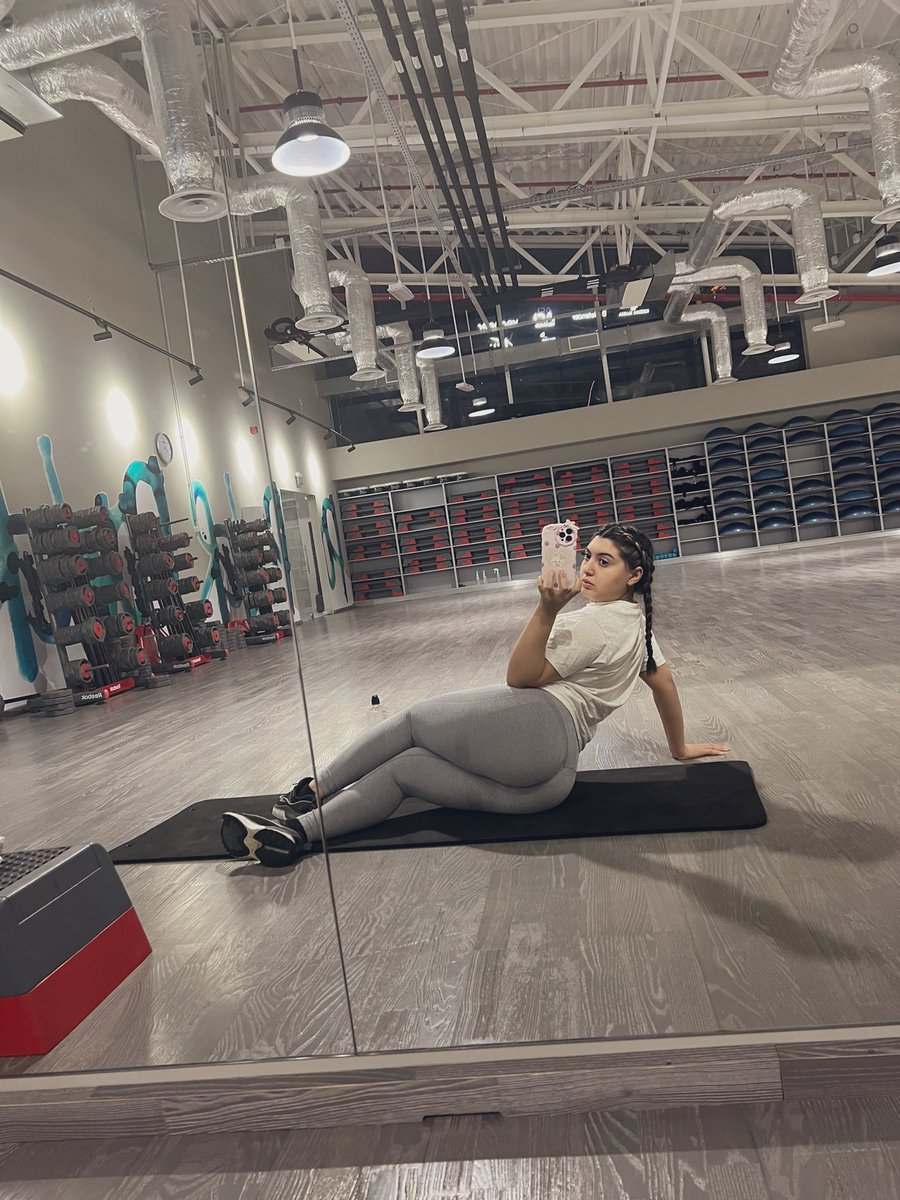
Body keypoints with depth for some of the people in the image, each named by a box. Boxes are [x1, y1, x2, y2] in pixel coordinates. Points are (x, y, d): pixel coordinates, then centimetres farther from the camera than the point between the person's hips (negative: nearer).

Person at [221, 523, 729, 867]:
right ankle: (299, 832, -6)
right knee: (405, 768, 5)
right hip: (549, 780, 9)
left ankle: (312, 792, 0)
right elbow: (666, 682, 29)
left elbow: (521, 675, -8)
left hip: (535, 727, -9)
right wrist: (681, 747, 40)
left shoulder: (596, 622, -5)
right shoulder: (639, 621, 22)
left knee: (412, 722, 0)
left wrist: (548, 609, -20)